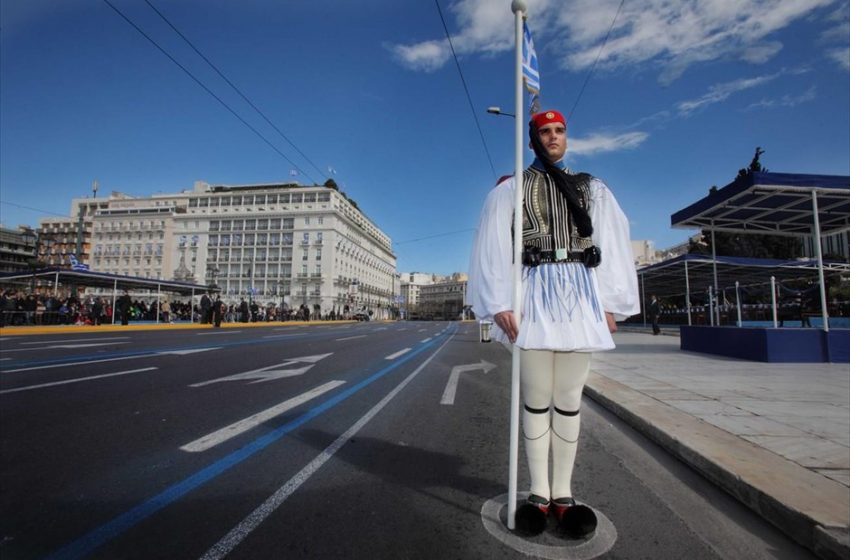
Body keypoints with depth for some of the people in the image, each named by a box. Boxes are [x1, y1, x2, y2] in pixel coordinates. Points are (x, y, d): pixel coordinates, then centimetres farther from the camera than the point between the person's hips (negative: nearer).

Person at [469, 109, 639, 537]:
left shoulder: (592, 189, 18)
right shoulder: (510, 189, 10)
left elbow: (613, 245, 12)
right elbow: (493, 246, 0)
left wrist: (610, 302, 2)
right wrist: (499, 303, -11)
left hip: (580, 293, 2)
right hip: (534, 293, -2)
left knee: (568, 400, 5)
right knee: (535, 399, 1)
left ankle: (563, 494, 17)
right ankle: (539, 493, 15)